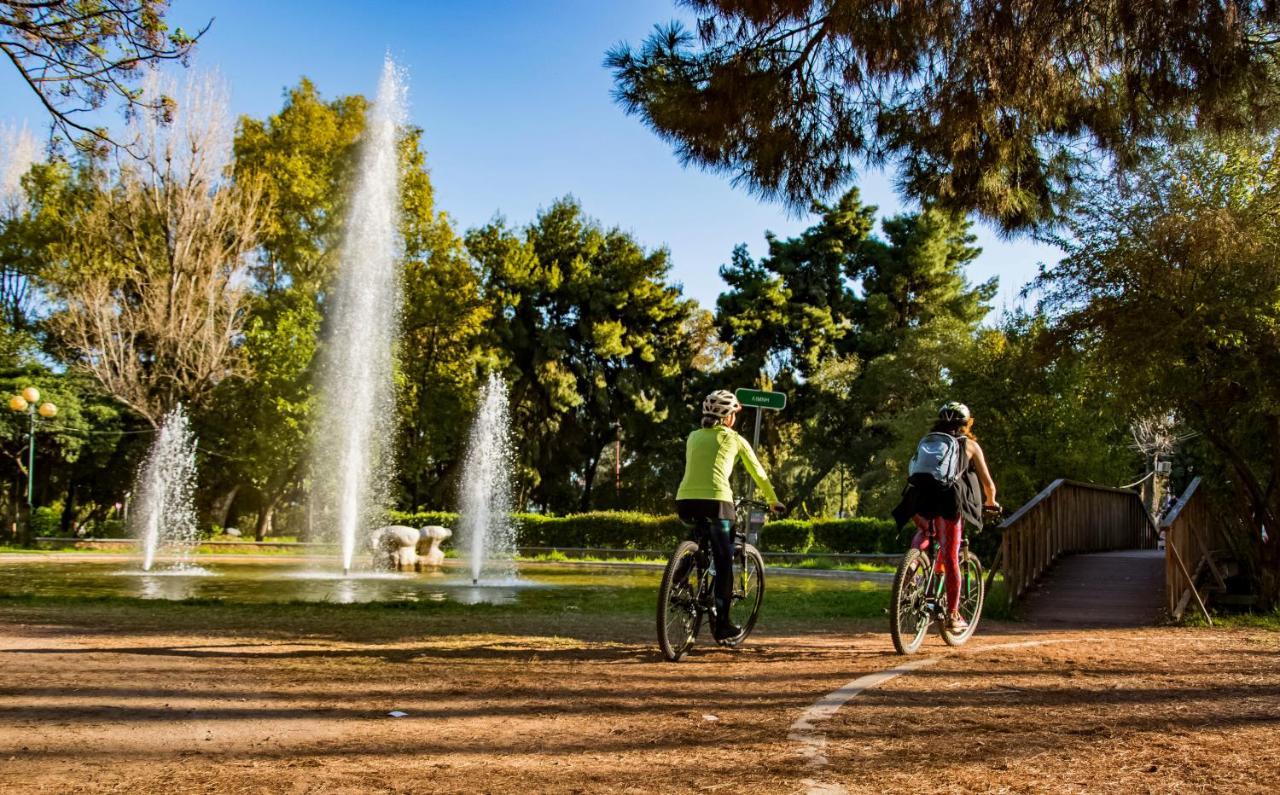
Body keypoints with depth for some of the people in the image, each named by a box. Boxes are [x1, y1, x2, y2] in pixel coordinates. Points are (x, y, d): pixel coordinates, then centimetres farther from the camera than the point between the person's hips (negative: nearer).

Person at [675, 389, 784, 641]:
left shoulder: (694, 437, 22)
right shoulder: (735, 439, 12)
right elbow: (758, 474, 20)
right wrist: (773, 501, 33)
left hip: (685, 502, 4)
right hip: (715, 502, -4)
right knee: (724, 562, 8)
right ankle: (722, 623, 7)